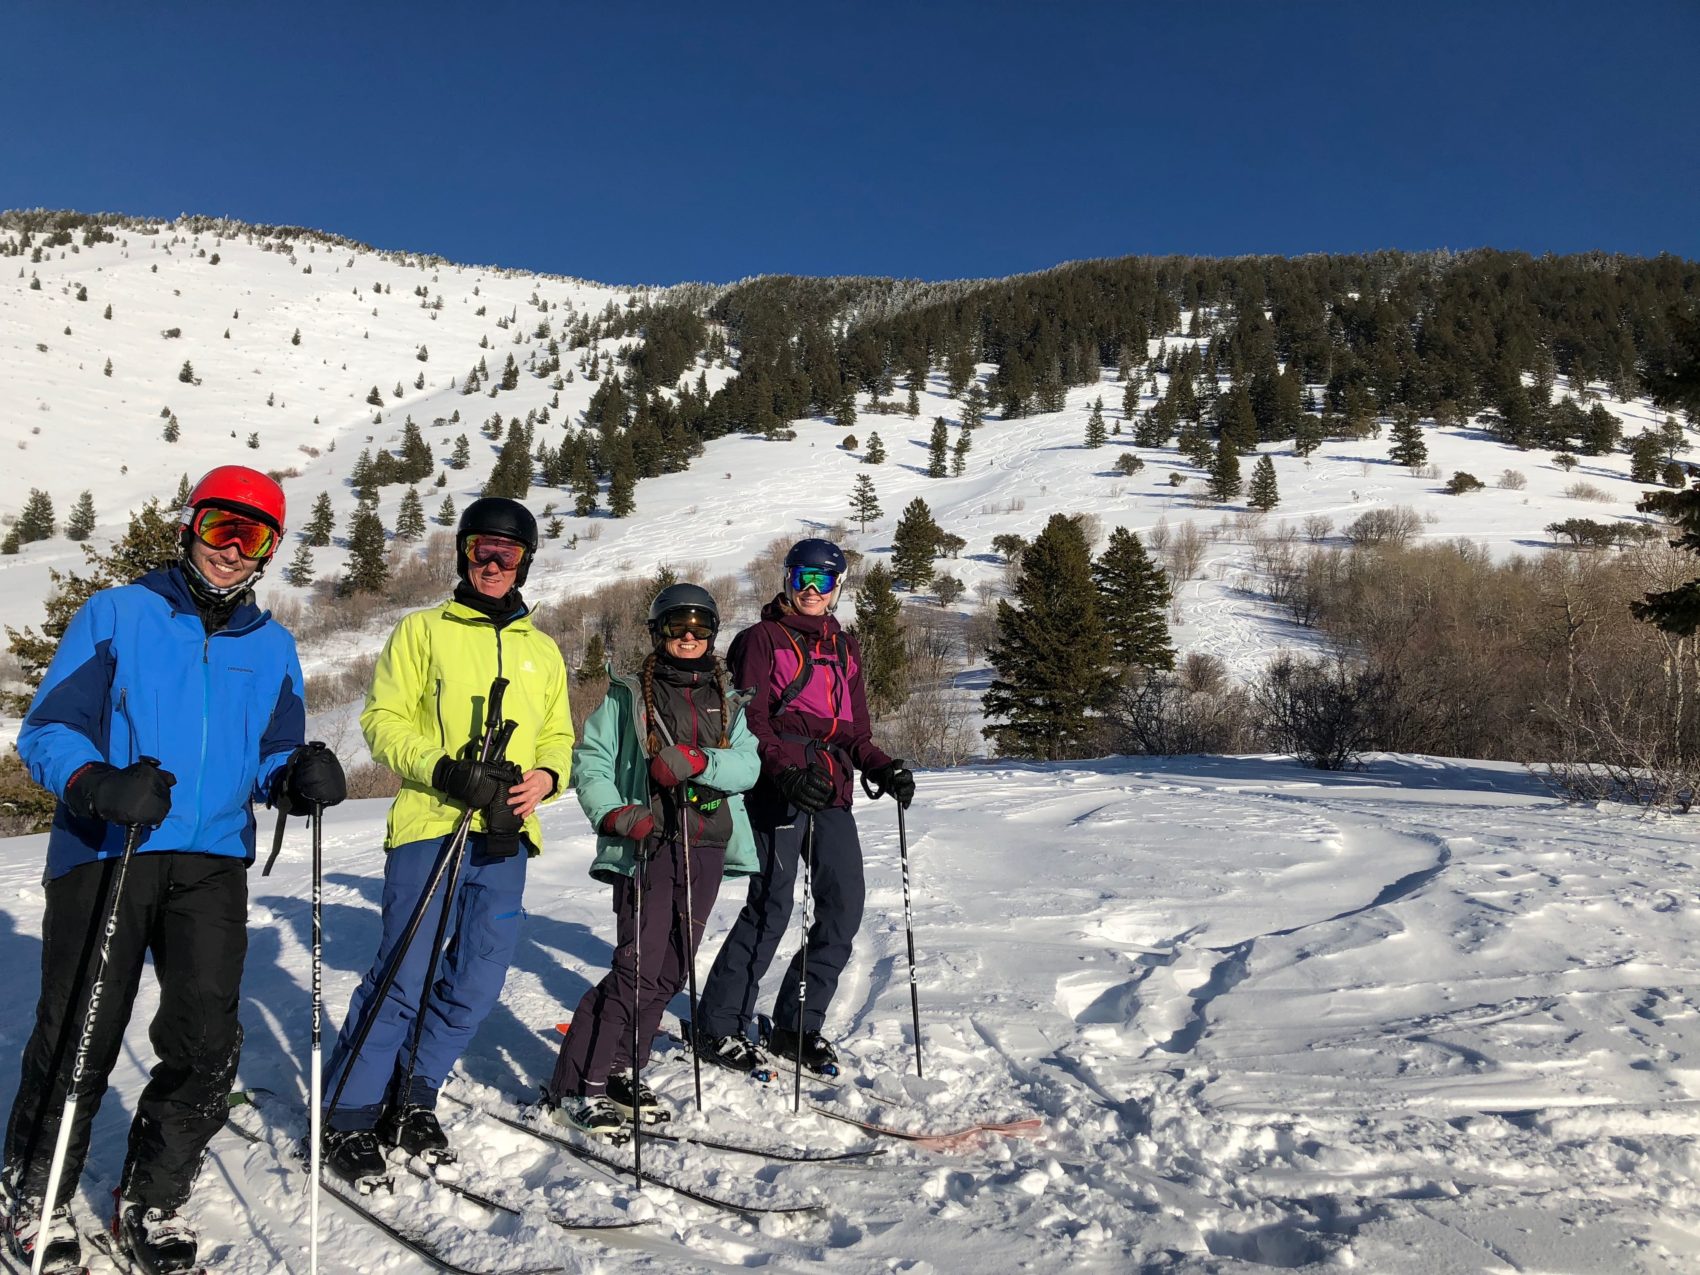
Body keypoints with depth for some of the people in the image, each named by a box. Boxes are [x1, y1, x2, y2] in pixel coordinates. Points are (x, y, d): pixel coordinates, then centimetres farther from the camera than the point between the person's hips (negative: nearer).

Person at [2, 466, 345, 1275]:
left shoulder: (271, 646, 13)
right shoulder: (115, 615, 2)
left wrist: (298, 777, -9)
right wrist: (98, 783, -23)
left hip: (212, 864, 3)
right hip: (104, 856, -3)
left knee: (206, 1044, 0)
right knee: (78, 1042, 3)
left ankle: (150, 1206, 22)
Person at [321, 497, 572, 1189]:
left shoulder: (543, 651, 18)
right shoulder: (423, 631, 6)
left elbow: (558, 736, 21)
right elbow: (383, 721, 1)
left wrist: (546, 775, -2)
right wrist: (441, 769, -15)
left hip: (504, 839, 4)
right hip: (429, 827, -4)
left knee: (477, 984, 6)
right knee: (402, 979, -5)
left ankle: (412, 1098, 25)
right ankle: (347, 1119, 12)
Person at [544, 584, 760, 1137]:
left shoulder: (727, 703, 14)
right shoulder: (628, 696, 4)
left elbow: (748, 765, 1)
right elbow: (590, 760, 1)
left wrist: (698, 761, -17)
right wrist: (614, 813, -15)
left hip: (707, 848, 5)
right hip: (646, 845, -5)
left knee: (671, 969, 8)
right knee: (638, 967, -12)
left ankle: (621, 1072, 23)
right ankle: (576, 1086, -2)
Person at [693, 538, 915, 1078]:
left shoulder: (845, 648, 22)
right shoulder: (763, 639, 4)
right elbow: (750, 721, -6)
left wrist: (883, 769, 2)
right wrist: (788, 770, -21)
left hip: (830, 791, 6)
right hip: (777, 786, -6)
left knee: (845, 904, 0)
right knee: (771, 903, -10)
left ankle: (798, 1024, 15)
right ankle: (719, 1024, 5)